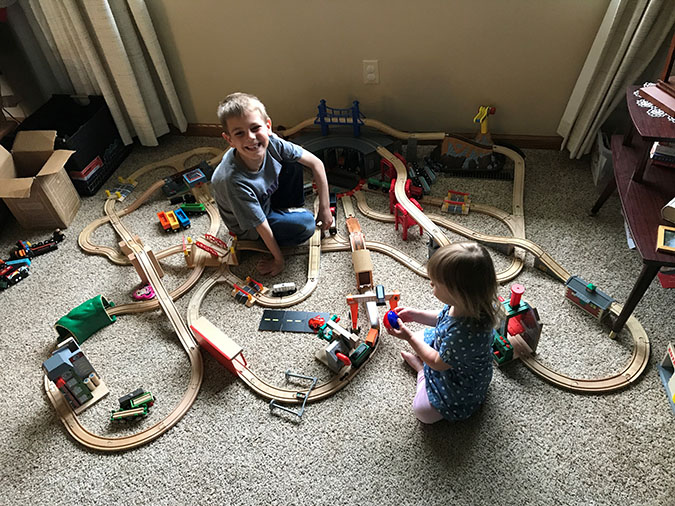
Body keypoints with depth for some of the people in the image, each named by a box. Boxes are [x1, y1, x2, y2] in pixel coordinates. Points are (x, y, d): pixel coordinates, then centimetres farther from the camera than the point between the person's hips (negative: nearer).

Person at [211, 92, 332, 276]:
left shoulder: (271, 142, -25)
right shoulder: (233, 181, -39)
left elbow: (316, 163, -14)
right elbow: (261, 226, -28)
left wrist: (325, 209, -13)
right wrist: (278, 260, -16)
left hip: (268, 198, 6)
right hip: (249, 228, -6)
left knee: (292, 163, -10)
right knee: (306, 223, -26)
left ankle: (291, 209, 7)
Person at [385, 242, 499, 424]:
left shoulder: (465, 333, -48)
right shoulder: (467, 304, -23)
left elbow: (438, 363, -28)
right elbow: (443, 318, 3)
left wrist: (409, 337, -20)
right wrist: (416, 315, -7)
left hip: (462, 383, -8)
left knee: (423, 412, -4)